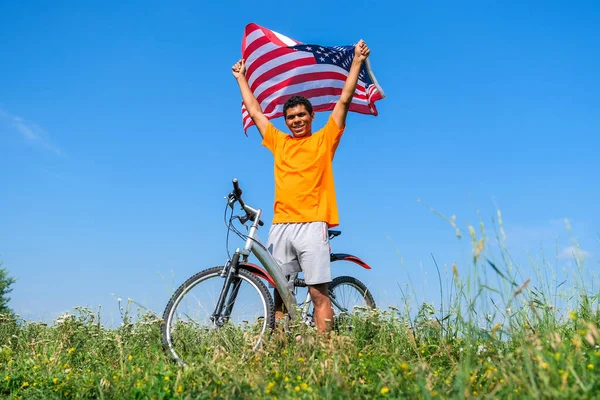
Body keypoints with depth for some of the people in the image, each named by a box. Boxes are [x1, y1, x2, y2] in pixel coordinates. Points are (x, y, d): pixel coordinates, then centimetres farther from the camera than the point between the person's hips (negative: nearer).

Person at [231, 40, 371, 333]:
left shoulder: (324, 139, 10)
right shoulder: (279, 142, 18)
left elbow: (344, 100, 8)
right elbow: (254, 111, 27)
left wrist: (357, 61, 7)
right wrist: (241, 77, 34)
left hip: (312, 225, -3)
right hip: (280, 226, 4)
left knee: (318, 291, -5)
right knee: (280, 292, 5)